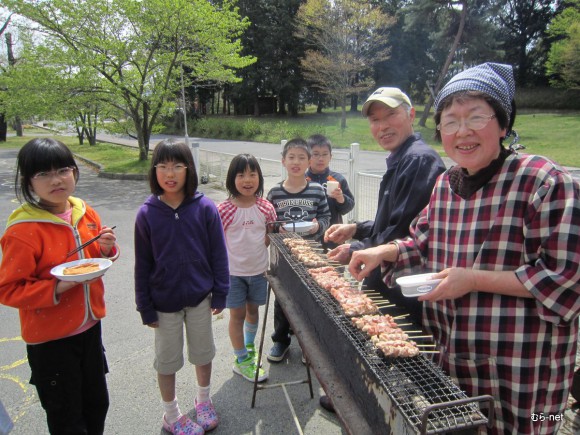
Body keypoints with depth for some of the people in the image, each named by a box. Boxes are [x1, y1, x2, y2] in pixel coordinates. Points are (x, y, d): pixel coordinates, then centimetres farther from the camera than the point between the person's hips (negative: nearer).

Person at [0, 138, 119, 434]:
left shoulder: (85, 212, -2)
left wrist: (108, 249, -10)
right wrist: (57, 288, -28)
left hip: (90, 326, 6)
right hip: (50, 338, -5)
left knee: (97, 404, 23)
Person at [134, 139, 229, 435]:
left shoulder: (205, 208, -12)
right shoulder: (147, 213, -11)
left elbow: (218, 254, -5)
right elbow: (142, 264, -5)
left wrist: (220, 295, -4)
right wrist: (146, 308, -2)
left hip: (200, 298, 1)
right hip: (164, 302, 0)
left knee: (203, 353, 19)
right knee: (167, 360, 16)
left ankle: (203, 401, 45)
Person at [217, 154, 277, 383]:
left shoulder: (265, 207, -5)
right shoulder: (224, 210, -13)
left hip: (259, 270, 3)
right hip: (233, 272, -3)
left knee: (253, 310, 19)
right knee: (237, 314, 7)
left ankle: (249, 347, 44)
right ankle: (242, 361, 24)